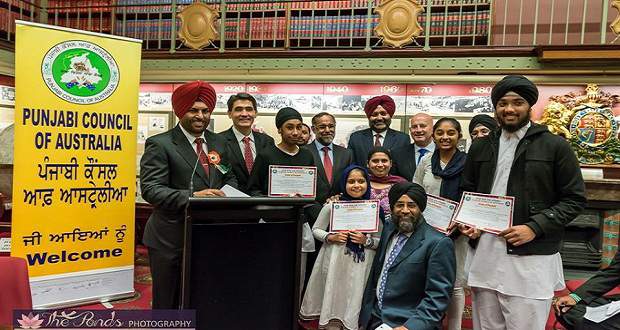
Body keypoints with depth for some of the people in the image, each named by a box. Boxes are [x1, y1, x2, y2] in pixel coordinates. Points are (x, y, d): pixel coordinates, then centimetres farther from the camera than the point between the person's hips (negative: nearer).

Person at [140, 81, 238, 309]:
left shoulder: (218, 143, 10)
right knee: (167, 304, 11)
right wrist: (192, 196, -29)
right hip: (170, 240, -5)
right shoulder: (159, 144, -8)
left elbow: (229, 178, 17)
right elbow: (150, 189, -16)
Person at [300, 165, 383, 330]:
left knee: (354, 298, 4)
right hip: (334, 263, 0)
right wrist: (331, 237, -10)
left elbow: (381, 241, 5)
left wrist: (366, 241, -14)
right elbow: (316, 229, 7)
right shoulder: (332, 206, -2)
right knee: (333, 296, 4)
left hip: (360, 267, 0)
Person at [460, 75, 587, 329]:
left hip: (531, 259, -3)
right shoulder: (480, 147, 11)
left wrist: (535, 227, -13)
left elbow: (574, 199, -1)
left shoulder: (555, 146, -1)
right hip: (484, 256, 4)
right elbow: (467, 193, 19)